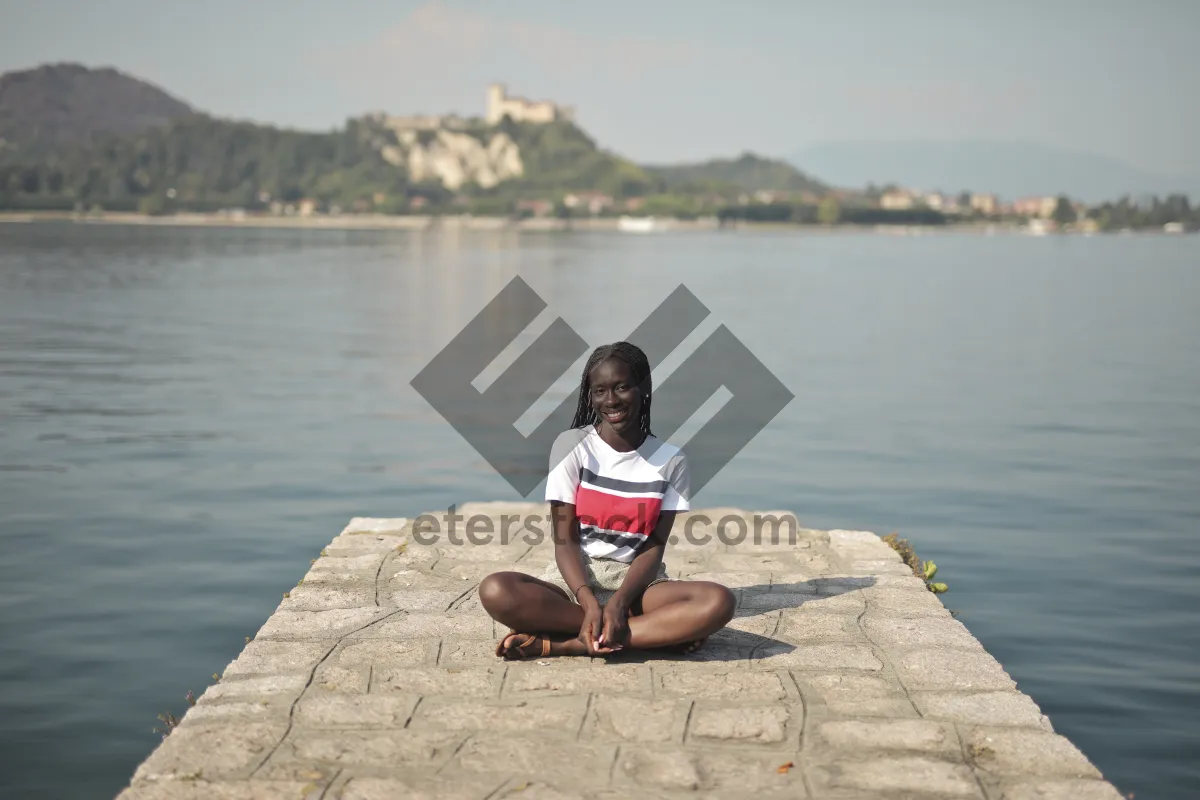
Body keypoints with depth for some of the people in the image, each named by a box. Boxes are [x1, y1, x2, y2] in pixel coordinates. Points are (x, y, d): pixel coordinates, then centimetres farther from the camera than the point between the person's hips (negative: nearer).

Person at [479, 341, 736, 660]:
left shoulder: (670, 460, 2)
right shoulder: (572, 446, -2)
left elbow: (654, 546, -2)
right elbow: (565, 540, -6)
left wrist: (618, 602, -21)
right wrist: (589, 603, -24)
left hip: (636, 583, 1)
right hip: (574, 580, 0)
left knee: (718, 602, -30)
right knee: (495, 591, -33)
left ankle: (562, 644, -28)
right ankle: (660, 631, -28)